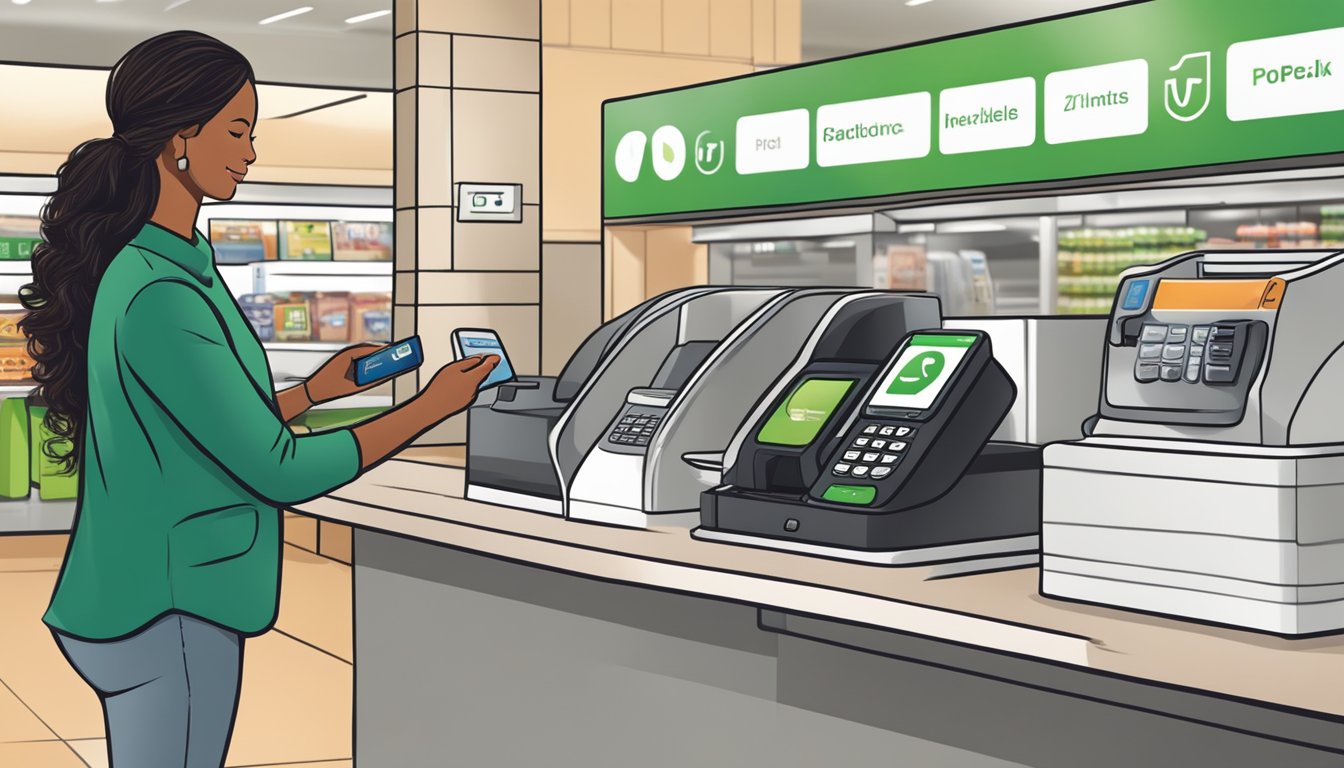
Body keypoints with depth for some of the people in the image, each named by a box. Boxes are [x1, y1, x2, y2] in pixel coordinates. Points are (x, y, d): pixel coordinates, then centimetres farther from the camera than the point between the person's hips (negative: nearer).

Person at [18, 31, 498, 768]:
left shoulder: (161, 268, 8)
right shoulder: (159, 296, -22)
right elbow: (280, 471, -20)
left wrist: (314, 390, 14)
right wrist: (432, 405, -13)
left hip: (173, 600, 9)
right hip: (169, 616, -9)